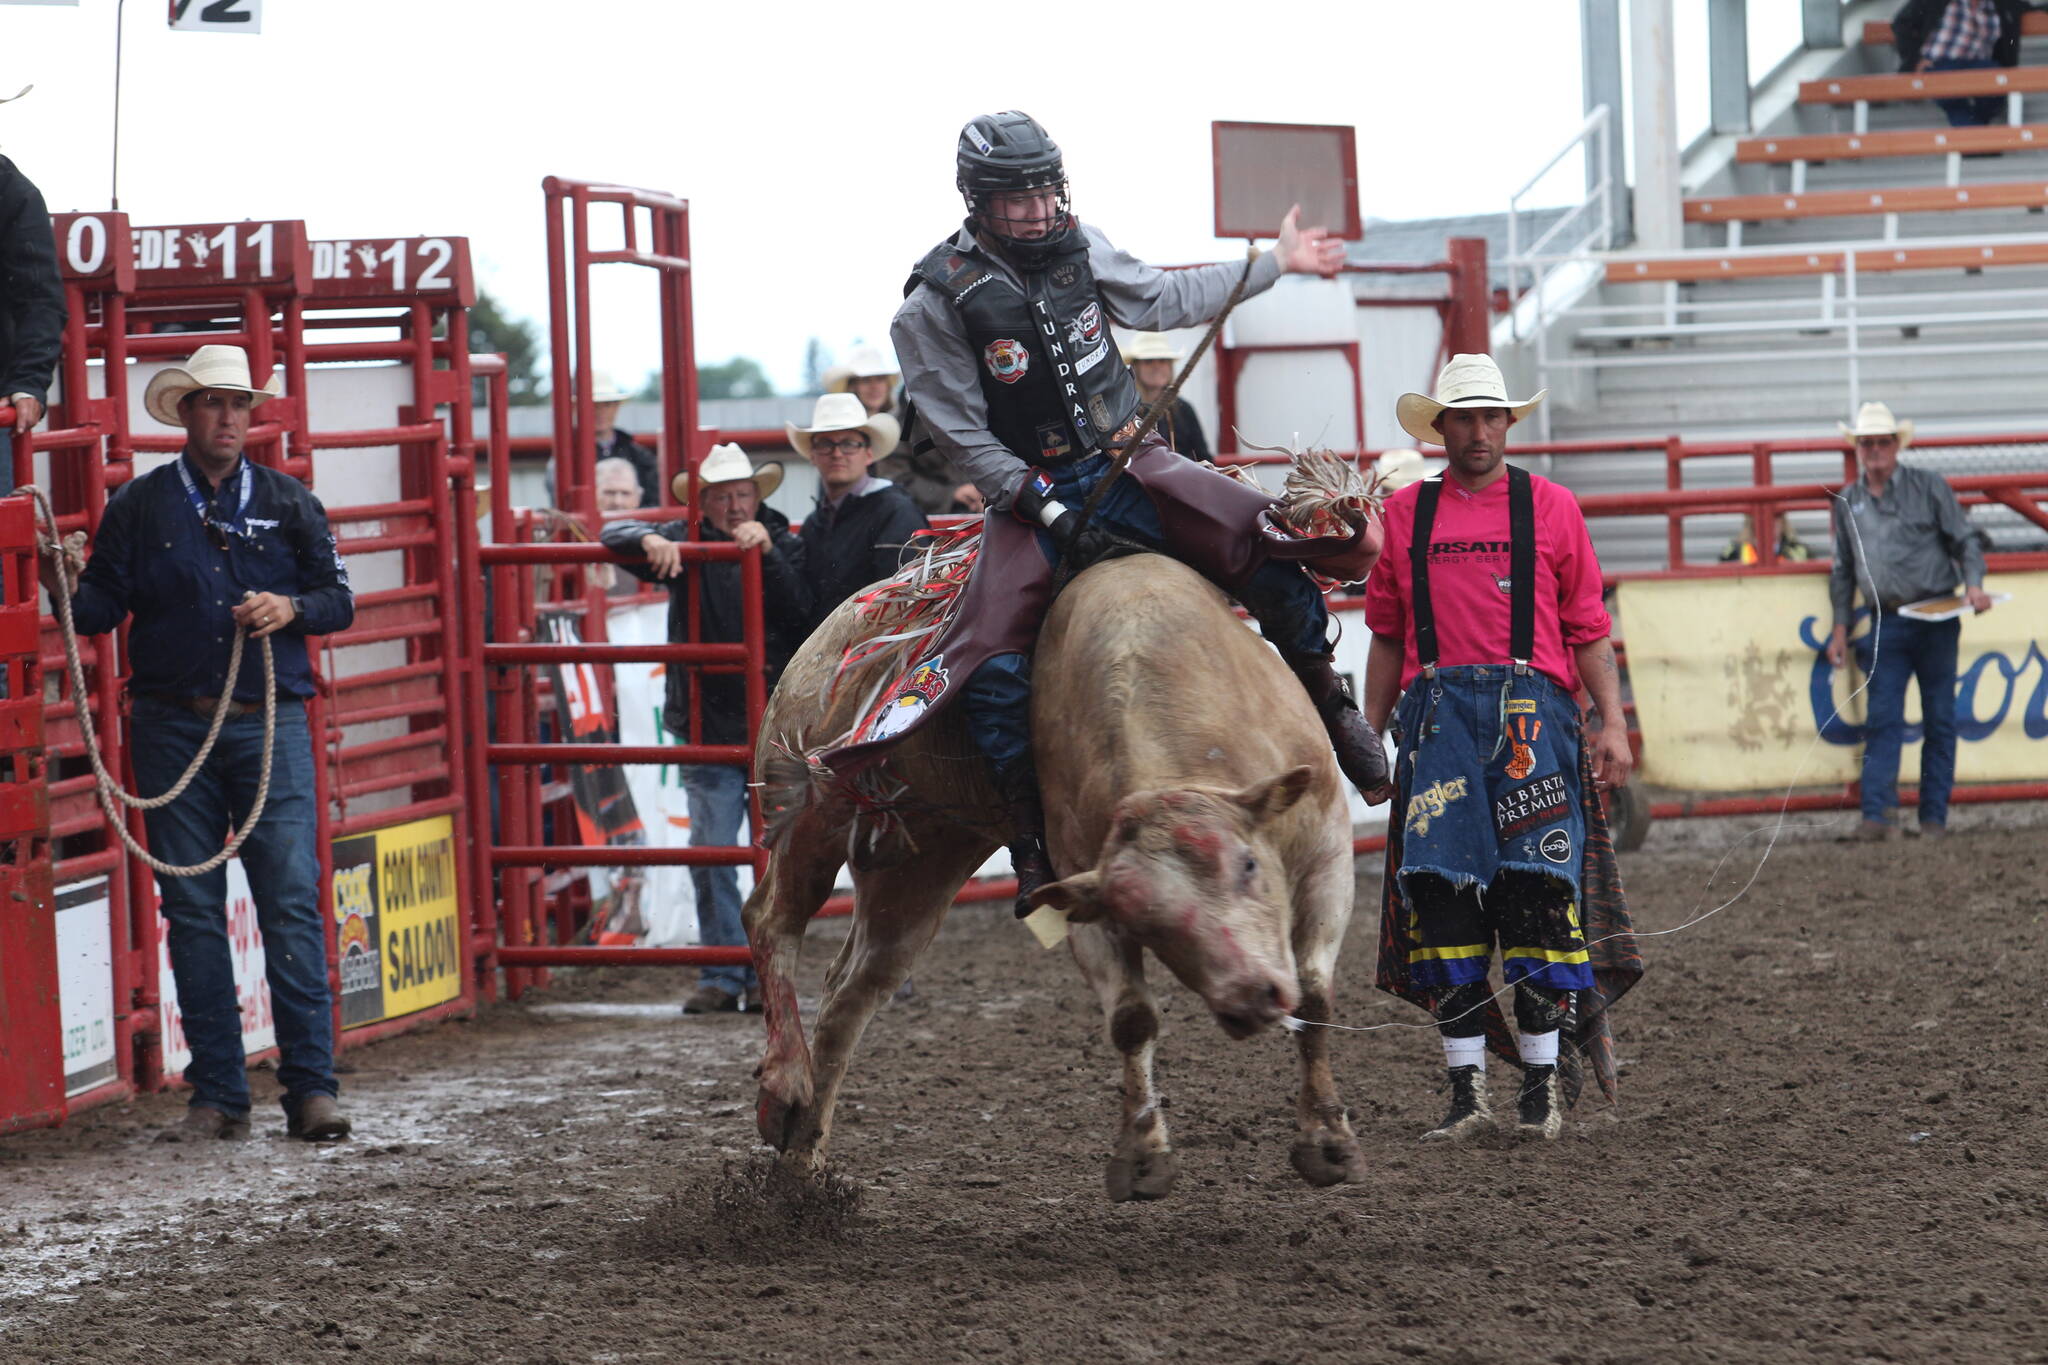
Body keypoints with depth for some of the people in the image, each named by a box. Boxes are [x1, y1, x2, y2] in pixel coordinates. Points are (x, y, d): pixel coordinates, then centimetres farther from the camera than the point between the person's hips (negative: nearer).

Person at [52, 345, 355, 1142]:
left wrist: (291, 608, -10)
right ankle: (217, 1097, 9)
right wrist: (64, 594, -18)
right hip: (173, 728, 0)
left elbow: (338, 599, 9)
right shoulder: (139, 506, 6)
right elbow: (103, 605, 3)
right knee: (192, 910, 3)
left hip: (270, 725, 0)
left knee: (291, 899, -8)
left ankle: (312, 1087, -6)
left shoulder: (288, 503, 8)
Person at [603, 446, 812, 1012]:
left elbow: (802, 611, -11)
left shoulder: (783, 545, 3)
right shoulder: (684, 545, 3)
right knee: (710, 854, -3)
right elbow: (614, 535, -2)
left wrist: (768, 553, -21)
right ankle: (722, 975, 2)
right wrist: (650, 541, -22)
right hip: (709, 728, 0)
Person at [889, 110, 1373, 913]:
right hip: (1033, 495, -3)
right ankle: (1031, 845, -14)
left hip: (1127, 468, 3)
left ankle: (1330, 704, 18)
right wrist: (1042, 509, -16)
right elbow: (960, 433, -10)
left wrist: (1274, 264, 22)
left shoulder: (1079, 248, 2)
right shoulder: (939, 301, -12)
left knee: (1275, 573, -9)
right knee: (996, 668, -23)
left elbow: (1165, 300, 19)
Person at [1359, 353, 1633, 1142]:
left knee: (1537, 888, -4)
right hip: (1437, 712, 2)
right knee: (1441, 891, -2)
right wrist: (1369, 739, 14)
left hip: (1530, 708, -2)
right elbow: (1387, 637, 17)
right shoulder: (1405, 513, 13)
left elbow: (1588, 630, 7)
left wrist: (1613, 724, -2)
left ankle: (1541, 1085, 4)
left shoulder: (1550, 509, 8)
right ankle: (1466, 1090, 5)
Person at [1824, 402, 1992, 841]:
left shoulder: (1929, 487, 3)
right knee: (1883, 721, -6)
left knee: (1939, 719, 1)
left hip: (1935, 619, -2)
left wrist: (1973, 585, -14)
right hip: (1886, 622, 2)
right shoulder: (1847, 502, 12)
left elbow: (1964, 542, 4)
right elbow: (1843, 571, 18)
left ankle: (1934, 817, 5)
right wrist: (1841, 628, 13)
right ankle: (1877, 814, -12)